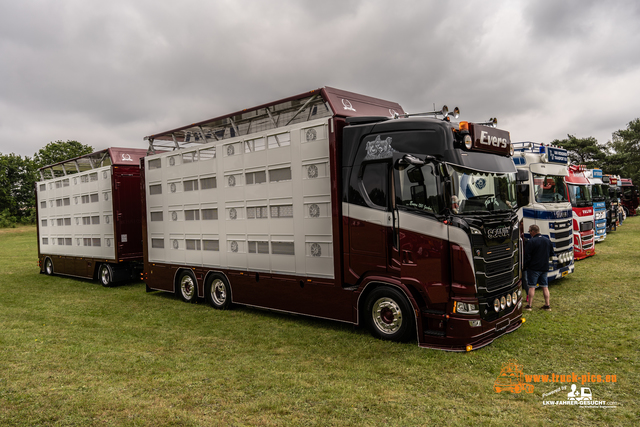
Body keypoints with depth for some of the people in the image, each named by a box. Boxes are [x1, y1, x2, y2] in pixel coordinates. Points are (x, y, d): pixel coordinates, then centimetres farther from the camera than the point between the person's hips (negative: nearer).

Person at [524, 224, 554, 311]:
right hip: (545, 268, 6)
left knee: (532, 287, -1)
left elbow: (527, 255, -15)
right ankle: (547, 305, 15)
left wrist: (526, 264, 1)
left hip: (533, 268, -6)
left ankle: (529, 305, 3)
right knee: (545, 286, 12)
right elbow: (551, 254, 16)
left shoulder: (531, 242, -15)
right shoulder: (548, 241, 7)